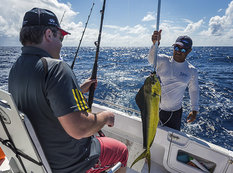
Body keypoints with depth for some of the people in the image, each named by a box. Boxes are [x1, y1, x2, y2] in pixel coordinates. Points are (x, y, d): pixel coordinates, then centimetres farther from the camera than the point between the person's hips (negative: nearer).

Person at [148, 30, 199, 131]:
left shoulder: (191, 70, -2)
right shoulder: (163, 61, -8)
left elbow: (194, 90, 10)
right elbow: (152, 59, -31)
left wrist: (194, 110, 11)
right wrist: (155, 44, -51)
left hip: (174, 112, 1)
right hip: (155, 107, 0)